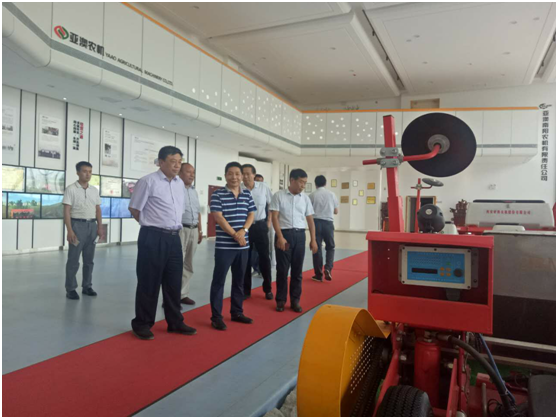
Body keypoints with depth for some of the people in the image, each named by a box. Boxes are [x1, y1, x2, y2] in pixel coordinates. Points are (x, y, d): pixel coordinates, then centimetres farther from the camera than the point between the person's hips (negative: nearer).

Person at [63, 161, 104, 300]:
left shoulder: (94, 190, 12)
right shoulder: (71, 189, -4)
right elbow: (66, 211, -8)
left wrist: (100, 227, 6)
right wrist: (70, 230, -16)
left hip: (92, 225, 5)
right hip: (78, 225, -5)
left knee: (89, 259, 10)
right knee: (73, 259, 0)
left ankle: (87, 286, 20)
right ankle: (70, 289, 7)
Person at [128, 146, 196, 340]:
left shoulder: (180, 184, 11)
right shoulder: (148, 181, -9)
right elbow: (134, 209, -4)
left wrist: (174, 228, 14)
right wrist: (151, 224, 4)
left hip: (174, 238, 6)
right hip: (153, 238, -6)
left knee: (174, 281, 13)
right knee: (149, 282, 4)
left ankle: (175, 322, 27)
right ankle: (142, 324, 21)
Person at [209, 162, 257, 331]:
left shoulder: (247, 194, 9)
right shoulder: (218, 194, -5)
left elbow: (251, 214, 8)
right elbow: (218, 217, -12)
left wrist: (243, 231, -10)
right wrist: (235, 235, -14)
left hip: (243, 246, 5)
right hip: (224, 245, -5)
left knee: (239, 280, 14)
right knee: (219, 280, 0)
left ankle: (237, 312, 27)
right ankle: (216, 316, 9)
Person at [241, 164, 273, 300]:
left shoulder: (264, 187, -4)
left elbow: (271, 204, 10)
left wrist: (269, 221, 7)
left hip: (260, 225, 1)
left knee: (264, 257, 6)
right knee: (245, 259, 7)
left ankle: (268, 289, 21)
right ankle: (246, 290, 20)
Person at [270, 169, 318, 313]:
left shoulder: (305, 198, 8)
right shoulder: (279, 196, -3)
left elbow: (310, 220, 11)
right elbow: (274, 217, -7)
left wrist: (313, 239, 6)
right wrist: (280, 237, -15)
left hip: (300, 235, 3)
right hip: (284, 234, -3)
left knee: (297, 270, 8)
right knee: (282, 269, 4)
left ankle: (295, 300, 19)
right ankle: (281, 300, 17)